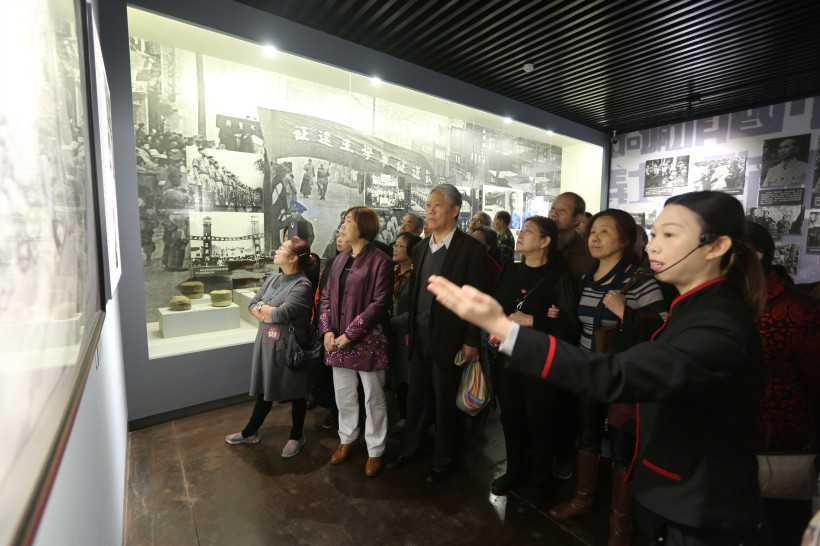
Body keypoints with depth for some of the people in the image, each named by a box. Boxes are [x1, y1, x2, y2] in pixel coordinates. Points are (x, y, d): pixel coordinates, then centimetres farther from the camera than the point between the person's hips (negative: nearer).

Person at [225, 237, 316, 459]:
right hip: (266, 343, 7)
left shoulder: (302, 285, -19)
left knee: (295, 393, 11)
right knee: (264, 390, 22)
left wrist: (261, 308, -6)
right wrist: (267, 317, -14)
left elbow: (282, 314, -24)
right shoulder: (273, 279, 7)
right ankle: (250, 432, 40)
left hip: (288, 347, -7)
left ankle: (297, 437, 31)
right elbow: (251, 305, 6)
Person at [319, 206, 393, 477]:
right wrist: (327, 330, -3)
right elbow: (327, 296, 11)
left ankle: (375, 451, 29)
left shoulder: (379, 261, -12)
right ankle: (347, 439, 42)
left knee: (373, 397, 10)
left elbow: (380, 303, -17)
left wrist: (349, 334, -16)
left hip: (367, 341, -6)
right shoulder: (340, 259, 10)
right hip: (337, 341, 6)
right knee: (343, 394, 20)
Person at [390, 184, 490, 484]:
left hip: (448, 340, -5)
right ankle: (409, 448, 41)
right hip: (419, 338, 5)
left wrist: (471, 341, -13)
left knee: (445, 403, 12)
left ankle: (443, 461, 34)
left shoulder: (471, 249, -12)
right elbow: (414, 293, 11)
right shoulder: (420, 248, 7)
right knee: (416, 397, 18)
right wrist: (410, 330, 11)